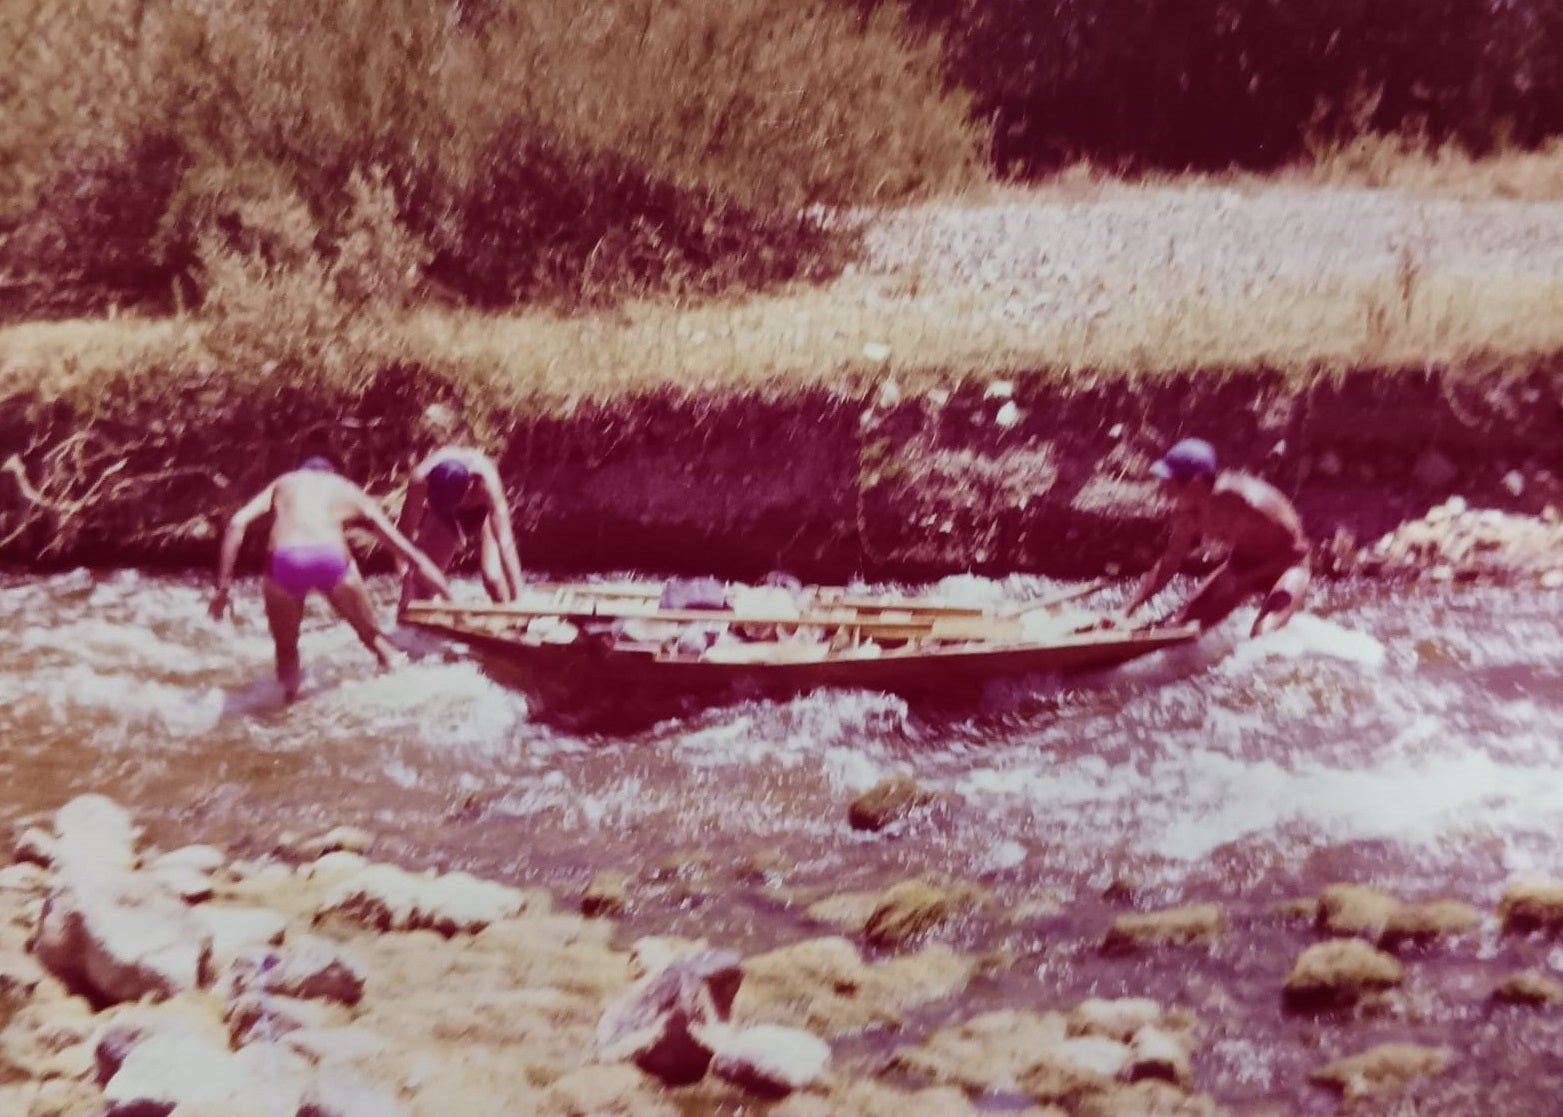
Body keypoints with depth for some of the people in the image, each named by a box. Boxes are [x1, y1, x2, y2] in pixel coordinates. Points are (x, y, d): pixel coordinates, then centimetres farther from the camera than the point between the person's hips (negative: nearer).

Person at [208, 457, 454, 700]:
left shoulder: (283, 483, 33)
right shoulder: (348, 490, 32)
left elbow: (237, 523, 14)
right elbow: (407, 549, 31)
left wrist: (222, 587, 14)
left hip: (283, 561, 0)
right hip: (331, 557, 0)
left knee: (286, 650, 23)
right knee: (373, 635, 24)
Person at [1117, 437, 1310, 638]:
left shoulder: (1251, 501, -37)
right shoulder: (1187, 511, -16)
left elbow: (1297, 549, -25)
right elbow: (1169, 563, -1)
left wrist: (1242, 581, -27)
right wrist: (1127, 611, -7)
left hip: (1285, 566, -7)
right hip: (1243, 563, 7)